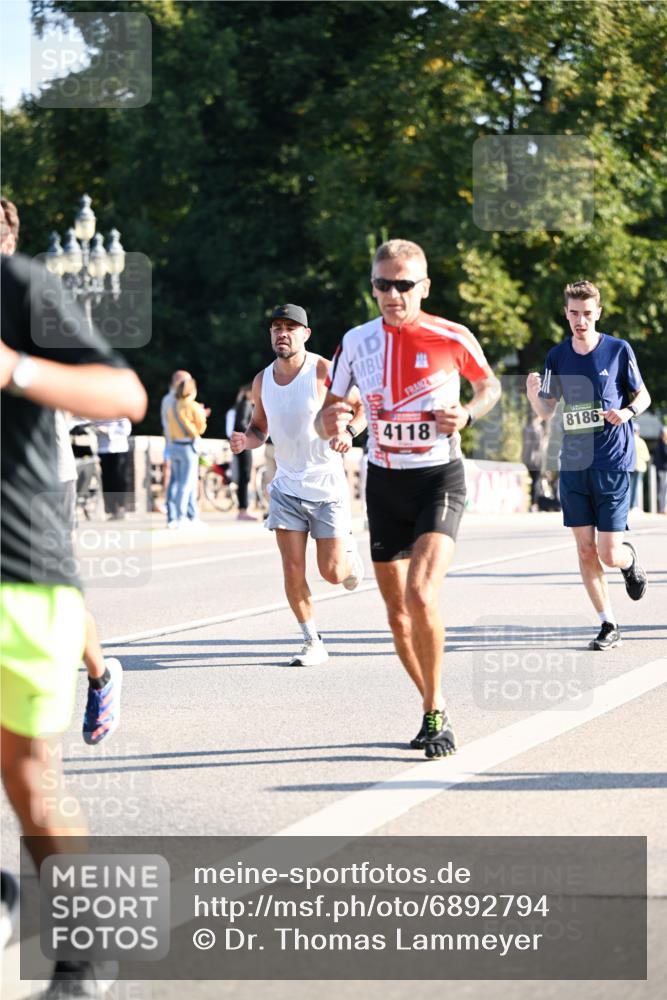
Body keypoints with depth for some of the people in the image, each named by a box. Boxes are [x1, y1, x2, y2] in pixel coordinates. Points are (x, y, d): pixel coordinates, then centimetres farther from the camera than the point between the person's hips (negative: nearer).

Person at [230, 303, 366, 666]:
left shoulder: (324, 372, -12)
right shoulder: (262, 381, 2)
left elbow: (363, 408, -4)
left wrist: (349, 431, -25)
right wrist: (246, 440, -8)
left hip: (327, 486, -4)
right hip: (286, 486, 4)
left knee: (332, 573, -3)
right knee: (293, 570, -5)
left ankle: (349, 554, 34)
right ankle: (313, 643, 9)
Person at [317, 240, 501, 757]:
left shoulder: (453, 339, -8)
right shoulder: (357, 341, 1)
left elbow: (490, 385, 11)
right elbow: (329, 412, 9)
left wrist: (467, 414, -10)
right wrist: (329, 422, -15)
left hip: (440, 478, -4)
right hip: (385, 482, 4)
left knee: (421, 595, -24)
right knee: (398, 613, 8)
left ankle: (436, 714, -11)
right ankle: (433, 708, 28)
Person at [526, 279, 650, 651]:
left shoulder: (619, 351, -4)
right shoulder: (557, 357, 5)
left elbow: (643, 396, 6)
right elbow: (546, 412, 10)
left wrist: (628, 411, -16)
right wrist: (533, 394, -12)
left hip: (613, 463, -3)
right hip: (573, 464, 3)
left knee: (609, 554, -6)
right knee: (585, 550, 1)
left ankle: (631, 559, 31)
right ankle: (609, 625, 11)